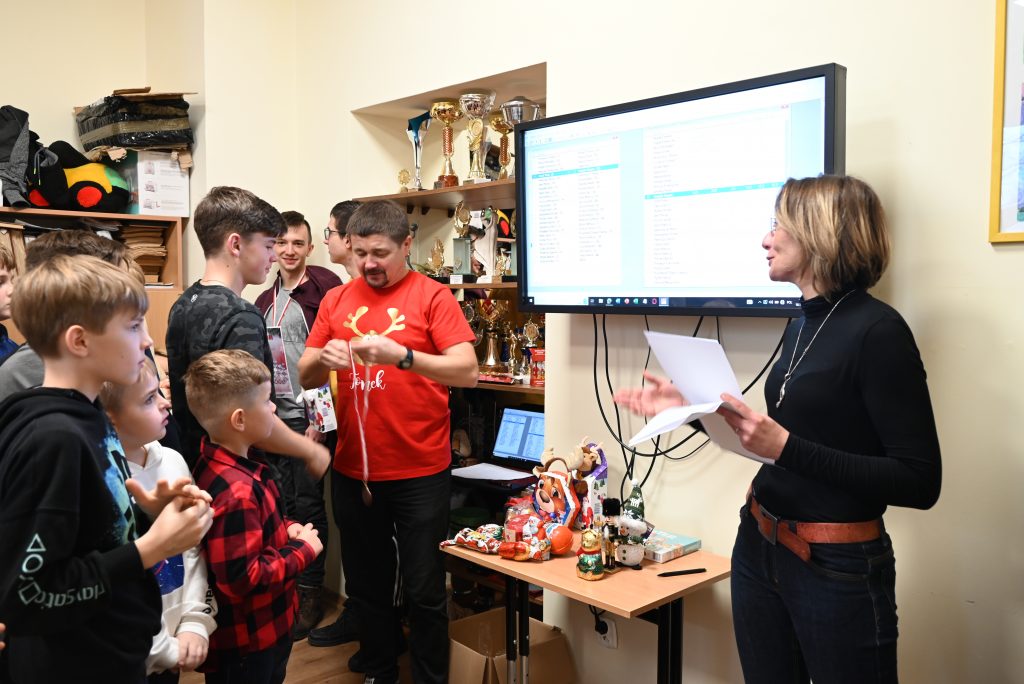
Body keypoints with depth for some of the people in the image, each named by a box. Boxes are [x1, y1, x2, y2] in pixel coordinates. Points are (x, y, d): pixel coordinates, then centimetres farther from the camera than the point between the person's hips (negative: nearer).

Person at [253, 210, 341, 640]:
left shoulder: (324, 289, -9)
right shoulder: (265, 300, 15)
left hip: (309, 418, -6)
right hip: (272, 418, 7)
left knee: (307, 504, 2)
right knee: (279, 504, 13)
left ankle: (310, 596, 16)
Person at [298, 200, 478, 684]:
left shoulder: (432, 296, -7)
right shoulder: (336, 300, 6)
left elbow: (468, 372, -16)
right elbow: (305, 377, 7)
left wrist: (401, 355, -29)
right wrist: (324, 358, -16)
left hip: (420, 472, -4)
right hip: (353, 470, 4)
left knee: (423, 590, 7)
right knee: (366, 584, 18)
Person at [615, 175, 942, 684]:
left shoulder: (877, 331, -17)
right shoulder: (801, 327, 7)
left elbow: (919, 483, -20)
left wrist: (786, 447, -26)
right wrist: (690, 408, 9)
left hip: (839, 567, -7)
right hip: (759, 548, 8)